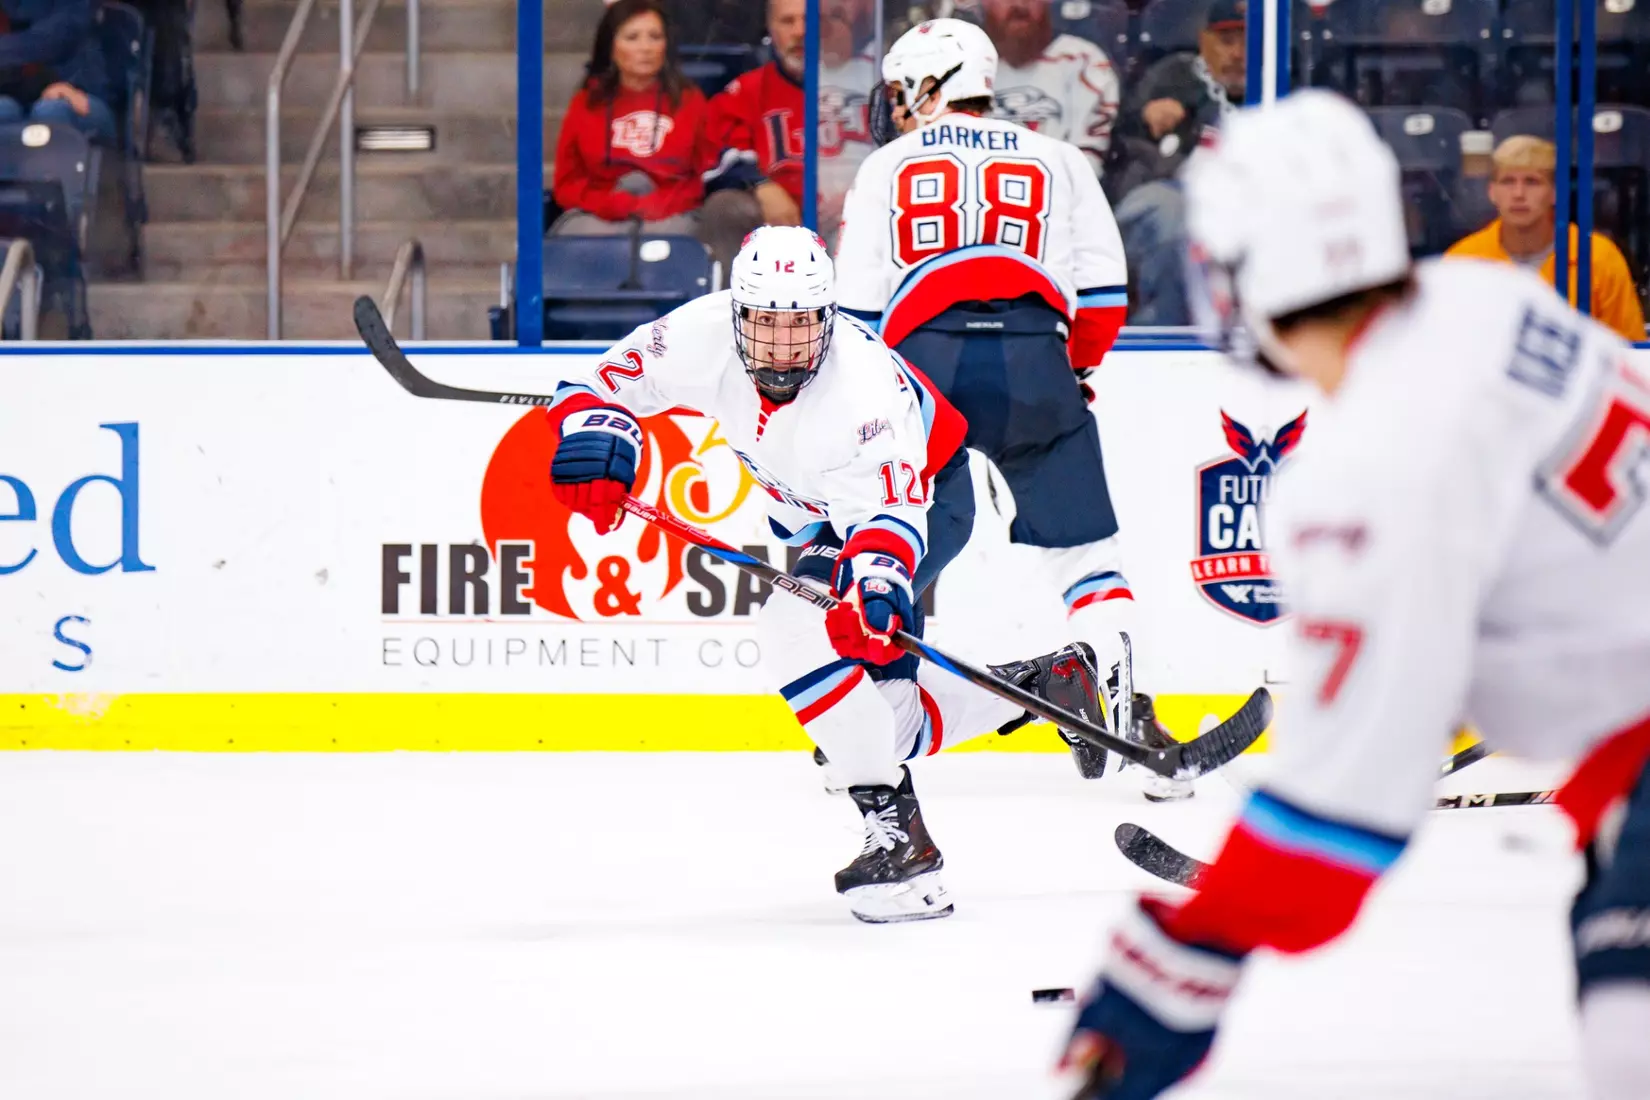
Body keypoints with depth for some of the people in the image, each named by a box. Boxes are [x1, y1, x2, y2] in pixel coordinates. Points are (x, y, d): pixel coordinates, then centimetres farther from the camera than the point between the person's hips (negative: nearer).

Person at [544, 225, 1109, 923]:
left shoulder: (863, 388, -38)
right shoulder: (705, 336, -24)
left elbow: (889, 513, -45)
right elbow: (604, 386, -12)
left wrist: (875, 588, -63)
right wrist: (597, 447, -33)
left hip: (926, 492, -8)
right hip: (824, 513, 8)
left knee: (799, 630, -31)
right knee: (878, 704, 8)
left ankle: (897, 830, -26)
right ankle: (1044, 683, 27)